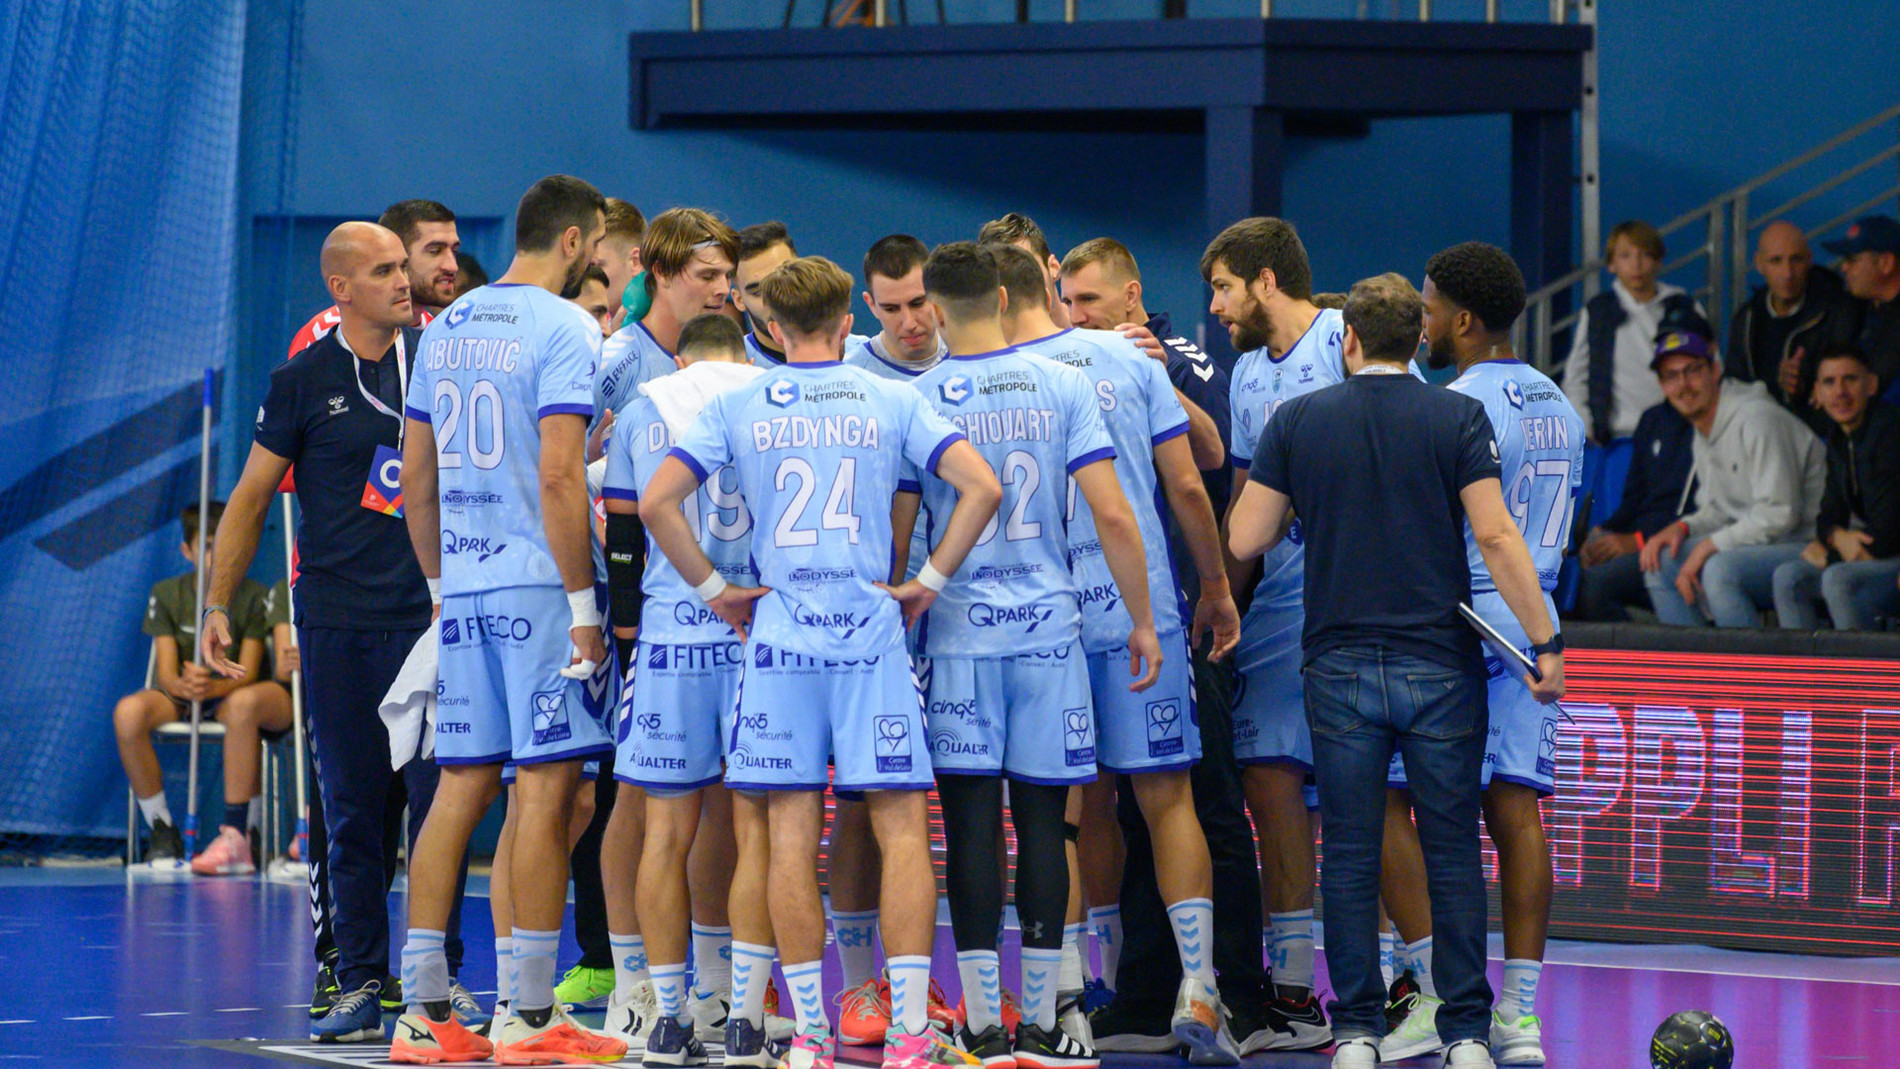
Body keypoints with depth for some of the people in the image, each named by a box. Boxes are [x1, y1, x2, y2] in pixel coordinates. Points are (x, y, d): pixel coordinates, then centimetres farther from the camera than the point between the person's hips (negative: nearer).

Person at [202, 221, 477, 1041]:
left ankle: (442, 974, 5)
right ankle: (360, 981, 8)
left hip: (433, 612, 1)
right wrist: (218, 604, 1)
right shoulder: (305, 379, 2)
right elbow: (252, 496, 7)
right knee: (353, 811, 2)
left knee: (438, 799, -3)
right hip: (337, 625, -1)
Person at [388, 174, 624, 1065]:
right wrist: (583, 605, -14)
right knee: (545, 789, -3)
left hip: (464, 585, 7)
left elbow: (417, 475, 16)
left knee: (461, 786, 10)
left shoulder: (447, 327, 13)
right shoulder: (563, 330, -10)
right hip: (540, 586, -7)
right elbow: (559, 476, -18)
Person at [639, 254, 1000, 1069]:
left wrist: (714, 591, 5)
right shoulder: (893, 403, 4)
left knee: (791, 834, 3)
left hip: (779, 632, 0)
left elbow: (655, 502, -4)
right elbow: (982, 488, -6)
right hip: (870, 629, 0)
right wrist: (928, 582, 2)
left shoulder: (736, 407, 4)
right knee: (900, 830, 1)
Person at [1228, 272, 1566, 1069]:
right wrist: (1545, 643, -8)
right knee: (1452, 854, 5)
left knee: (1350, 855, 6)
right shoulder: (1459, 419, -3)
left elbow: (1243, 539, 0)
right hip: (1439, 666, -1)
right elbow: (1496, 537, -11)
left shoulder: (1297, 421, 1)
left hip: (1341, 670, 1)